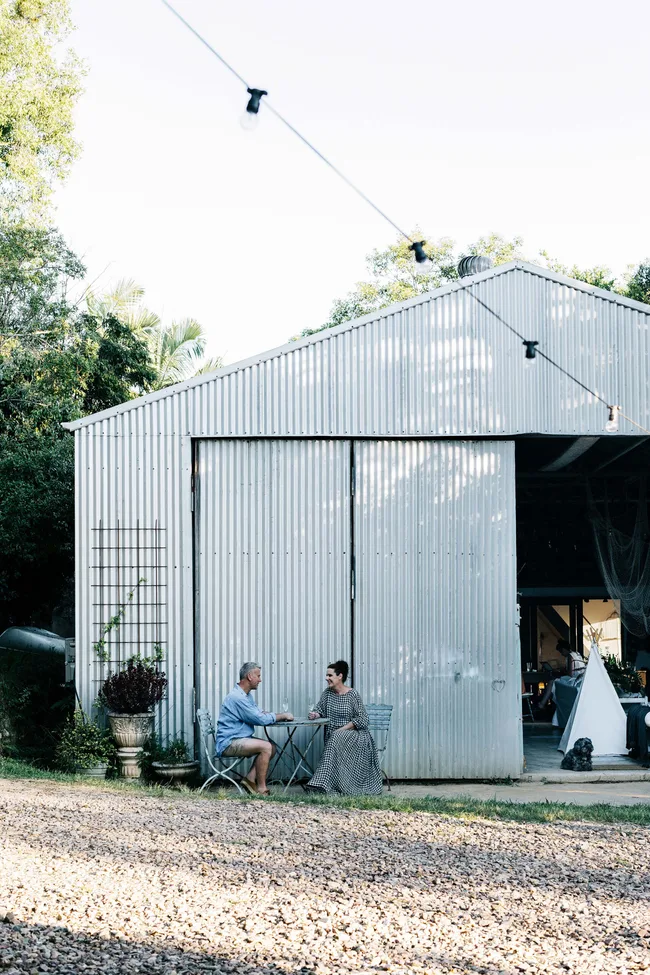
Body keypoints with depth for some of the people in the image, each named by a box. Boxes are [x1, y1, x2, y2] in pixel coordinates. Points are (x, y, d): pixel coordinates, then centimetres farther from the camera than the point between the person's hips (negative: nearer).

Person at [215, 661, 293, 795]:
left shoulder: (247, 695, 15)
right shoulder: (237, 697, -20)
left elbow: (258, 714, 17)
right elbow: (260, 719, -20)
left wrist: (281, 715, -1)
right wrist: (282, 716, -8)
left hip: (240, 739, 11)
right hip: (228, 743, -11)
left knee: (271, 747, 3)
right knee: (266, 747, -23)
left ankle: (250, 779, -1)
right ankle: (261, 790, -19)